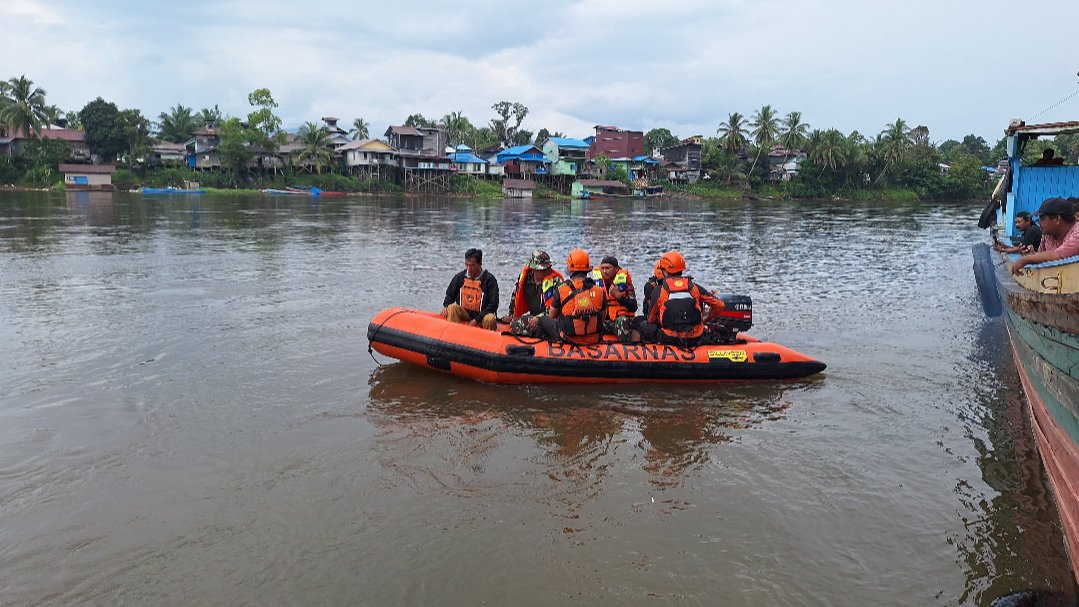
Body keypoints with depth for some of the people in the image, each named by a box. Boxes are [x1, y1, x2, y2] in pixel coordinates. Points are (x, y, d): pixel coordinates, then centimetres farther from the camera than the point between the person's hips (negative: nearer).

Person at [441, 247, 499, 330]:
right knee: (452, 307, -25)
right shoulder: (460, 276, 4)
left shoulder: (489, 279, -8)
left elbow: (493, 305, -11)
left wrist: (477, 320, -18)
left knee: (490, 319, -35)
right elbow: (450, 294, 18)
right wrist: (446, 306, -5)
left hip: (481, 315, -3)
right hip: (463, 314, 3)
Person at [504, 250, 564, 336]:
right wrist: (510, 314, 14)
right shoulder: (526, 275, 2)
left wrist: (539, 318, -28)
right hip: (532, 315, 7)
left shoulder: (555, 280, -15)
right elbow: (515, 296, 17)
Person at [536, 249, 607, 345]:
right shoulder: (600, 291, -7)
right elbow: (602, 317, 7)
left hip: (569, 339, -2)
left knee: (543, 320, 23)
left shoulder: (561, 289, -12)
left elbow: (551, 316, 3)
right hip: (594, 340, 2)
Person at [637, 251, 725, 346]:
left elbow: (651, 320, 8)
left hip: (669, 339, -3)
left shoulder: (658, 291, -2)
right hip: (695, 339, 3)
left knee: (643, 326, 21)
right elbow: (719, 305, 7)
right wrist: (705, 320, 21)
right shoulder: (694, 287, 4)